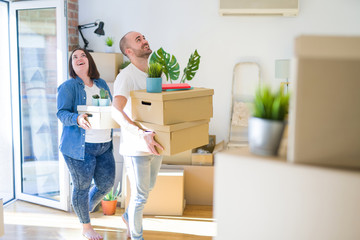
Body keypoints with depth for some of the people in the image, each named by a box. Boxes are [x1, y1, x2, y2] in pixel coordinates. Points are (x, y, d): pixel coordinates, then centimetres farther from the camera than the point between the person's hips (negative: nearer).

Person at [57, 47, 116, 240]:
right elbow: (62, 113, -12)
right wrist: (78, 119, -32)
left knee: (106, 184, 11)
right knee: (82, 187, 5)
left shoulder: (102, 84, 13)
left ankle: (86, 209, 41)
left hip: (104, 145, 6)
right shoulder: (68, 86, -4)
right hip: (79, 146, -5)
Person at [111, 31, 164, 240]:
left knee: (149, 187, 25)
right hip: (136, 146, -7)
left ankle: (129, 216, 51)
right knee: (140, 195, 5)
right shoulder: (125, 76, -18)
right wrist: (142, 134, -41)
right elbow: (116, 112, -32)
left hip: (155, 143, 7)